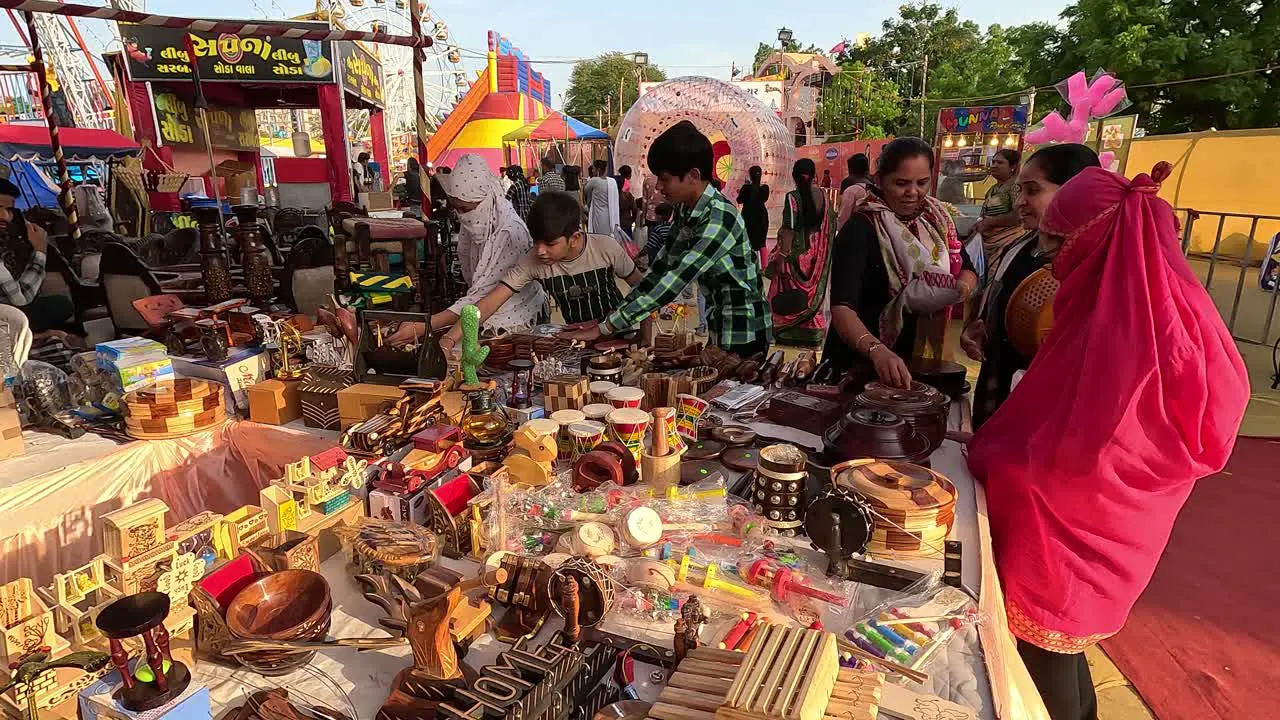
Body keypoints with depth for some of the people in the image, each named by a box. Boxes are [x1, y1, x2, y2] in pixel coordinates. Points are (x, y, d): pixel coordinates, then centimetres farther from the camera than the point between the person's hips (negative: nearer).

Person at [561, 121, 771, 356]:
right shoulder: (685, 211, 2)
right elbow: (662, 268, 4)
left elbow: (674, 282, -29)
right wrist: (616, 314, -4)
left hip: (743, 336, -7)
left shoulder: (719, 219, -25)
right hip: (718, 331, 7)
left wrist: (605, 328, -28)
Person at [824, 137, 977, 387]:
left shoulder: (936, 220, -1)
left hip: (918, 359, 6)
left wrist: (962, 286, -19)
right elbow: (842, 308, -32)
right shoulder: (859, 229, -21)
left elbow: (967, 270, 5)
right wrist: (877, 351, -50)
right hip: (859, 363, -6)